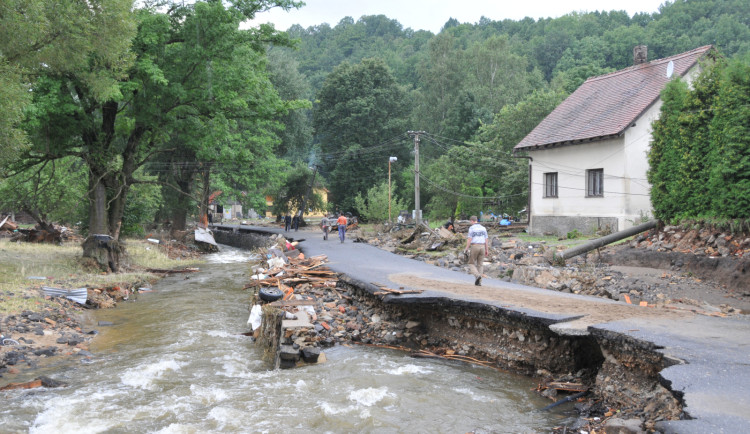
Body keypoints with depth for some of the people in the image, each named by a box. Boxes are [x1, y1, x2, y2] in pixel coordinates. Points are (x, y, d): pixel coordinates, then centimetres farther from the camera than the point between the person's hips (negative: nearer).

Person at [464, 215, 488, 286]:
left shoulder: (471, 228, -7)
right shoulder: (483, 228, 10)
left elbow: (469, 239, -13)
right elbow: (486, 240, 9)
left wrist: (466, 248, -4)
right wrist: (487, 250, 13)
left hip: (474, 247, -5)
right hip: (482, 247, 5)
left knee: (472, 264, 6)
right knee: (480, 265, 9)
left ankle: (477, 276, -20)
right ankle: (478, 282, 3)